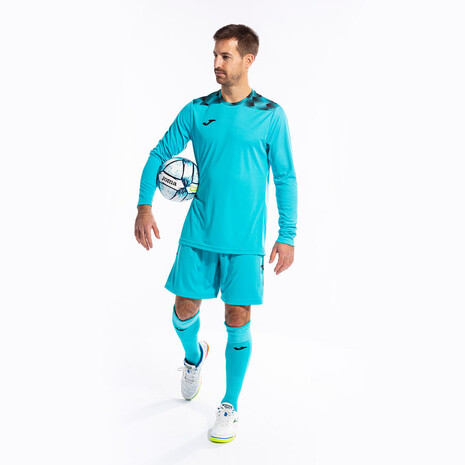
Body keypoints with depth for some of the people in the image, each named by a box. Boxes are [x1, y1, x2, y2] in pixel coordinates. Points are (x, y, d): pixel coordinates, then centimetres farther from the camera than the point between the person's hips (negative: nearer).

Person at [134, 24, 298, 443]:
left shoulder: (271, 115, 0)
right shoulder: (197, 110, 6)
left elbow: (286, 178, 2)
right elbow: (160, 154, 9)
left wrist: (287, 236, -3)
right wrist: (144, 205, -5)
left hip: (245, 239, -2)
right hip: (198, 234, 3)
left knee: (238, 320, 3)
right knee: (185, 309, 9)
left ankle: (230, 407, 24)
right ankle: (194, 357, 45)